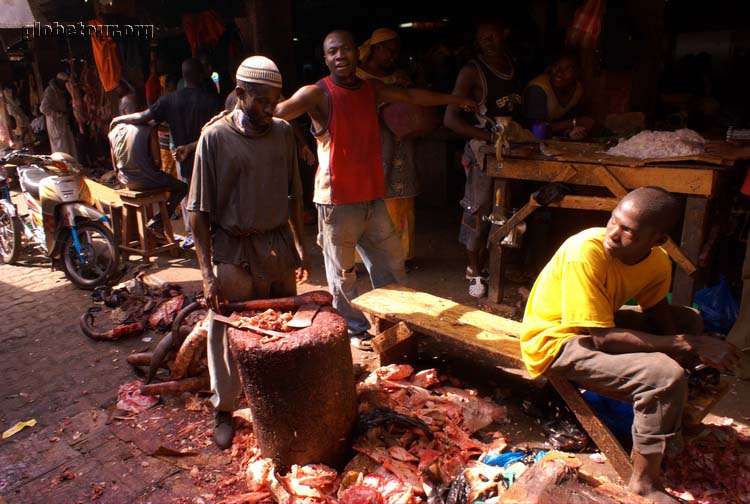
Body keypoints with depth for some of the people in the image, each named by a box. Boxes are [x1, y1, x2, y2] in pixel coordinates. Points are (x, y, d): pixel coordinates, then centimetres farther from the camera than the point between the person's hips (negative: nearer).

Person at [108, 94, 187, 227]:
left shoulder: (113, 133, 2)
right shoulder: (147, 129, -14)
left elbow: (115, 167, 8)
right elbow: (157, 162, -14)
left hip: (127, 181, 6)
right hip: (146, 180, -6)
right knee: (182, 187, 13)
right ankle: (157, 221, 2)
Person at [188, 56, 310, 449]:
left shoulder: (283, 132, 4)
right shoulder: (215, 137, -9)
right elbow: (199, 211, -9)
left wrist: (299, 244, 11)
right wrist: (207, 272, -13)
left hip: (278, 245, 4)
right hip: (234, 252, -4)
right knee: (229, 335, 6)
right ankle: (224, 412, 27)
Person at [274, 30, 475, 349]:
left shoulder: (371, 90, 10)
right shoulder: (319, 93, -10)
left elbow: (411, 96, 22)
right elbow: (280, 110, -25)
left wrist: (456, 100, 31)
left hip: (373, 197, 6)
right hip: (337, 200, -6)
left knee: (391, 263, 16)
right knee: (342, 272, 6)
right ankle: (354, 329, 27)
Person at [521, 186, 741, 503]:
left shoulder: (658, 261, -8)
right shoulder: (585, 252, -30)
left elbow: (657, 310, 8)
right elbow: (604, 338, -29)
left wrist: (690, 346, -13)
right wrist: (687, 344, -27)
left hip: (599, 324, 8)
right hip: (556, 342, -8)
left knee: (690, 320, 11)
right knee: (665, 375, -24)